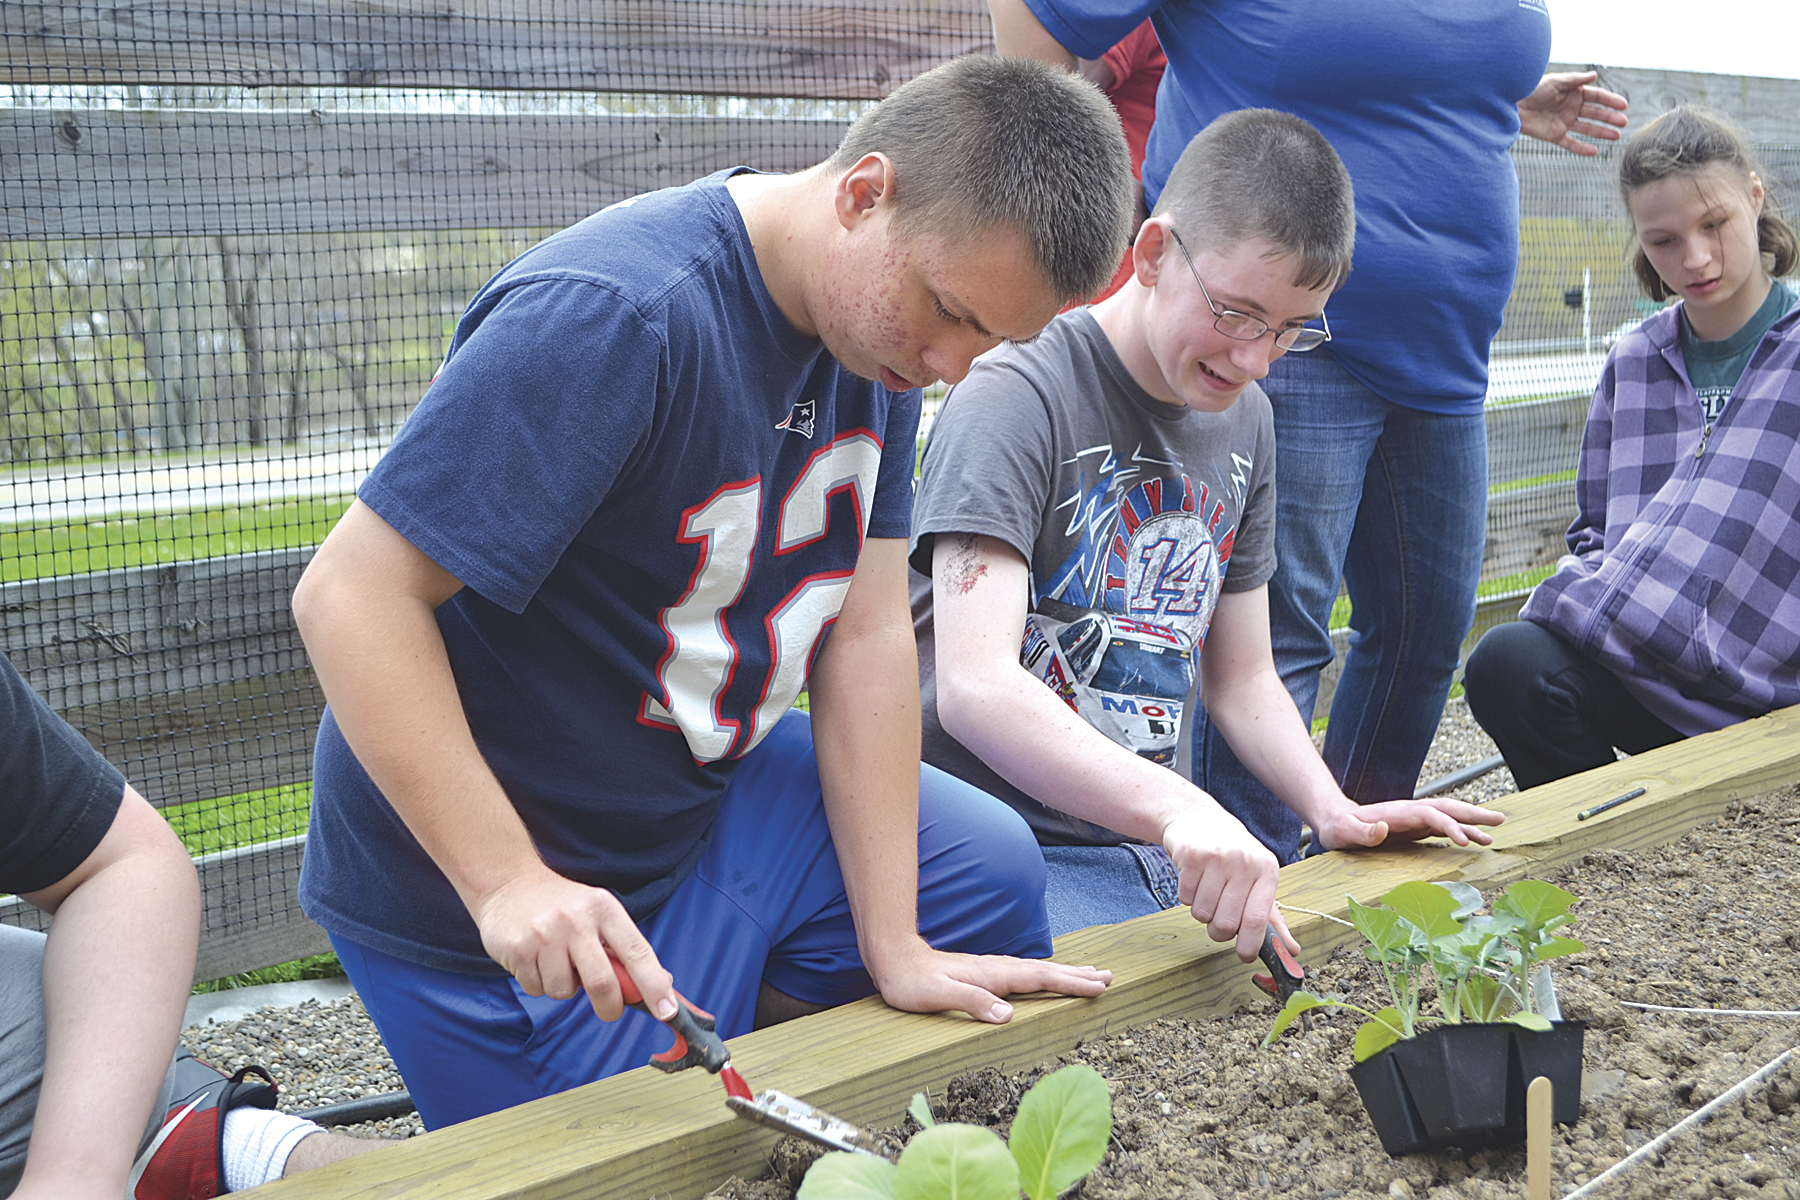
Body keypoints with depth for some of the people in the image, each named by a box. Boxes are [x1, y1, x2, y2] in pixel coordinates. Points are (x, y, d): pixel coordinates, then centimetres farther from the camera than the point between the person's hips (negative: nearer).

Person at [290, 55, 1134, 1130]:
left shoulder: (887, 321, -4)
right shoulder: (612, 318, -31)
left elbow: (867, 630, -4)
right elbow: (353, 598, -30)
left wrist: (894, 950, -7)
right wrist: (509, 882, -35)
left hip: (713, 784, 8)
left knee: (996, 877, 14)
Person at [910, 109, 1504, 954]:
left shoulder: (1243, 420, 12)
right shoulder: (1016, 399, -13)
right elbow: (975, 688, -26)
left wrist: (1333, 810, 0)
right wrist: (1178, 810, -40)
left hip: (1151, 855, 7)